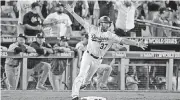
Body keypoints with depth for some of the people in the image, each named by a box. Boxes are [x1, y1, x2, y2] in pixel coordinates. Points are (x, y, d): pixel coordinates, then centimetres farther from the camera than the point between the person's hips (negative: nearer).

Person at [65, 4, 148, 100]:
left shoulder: (111, 36, -4)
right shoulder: (93, 29, -4)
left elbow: (123, 40, -11)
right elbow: (82, 21, 0)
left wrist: (137, 44, -21)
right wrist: (72, 12, -5)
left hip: (98, 60, 2)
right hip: (88, 56, -2)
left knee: (88, 78, 10)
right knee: (82, 75, -15)